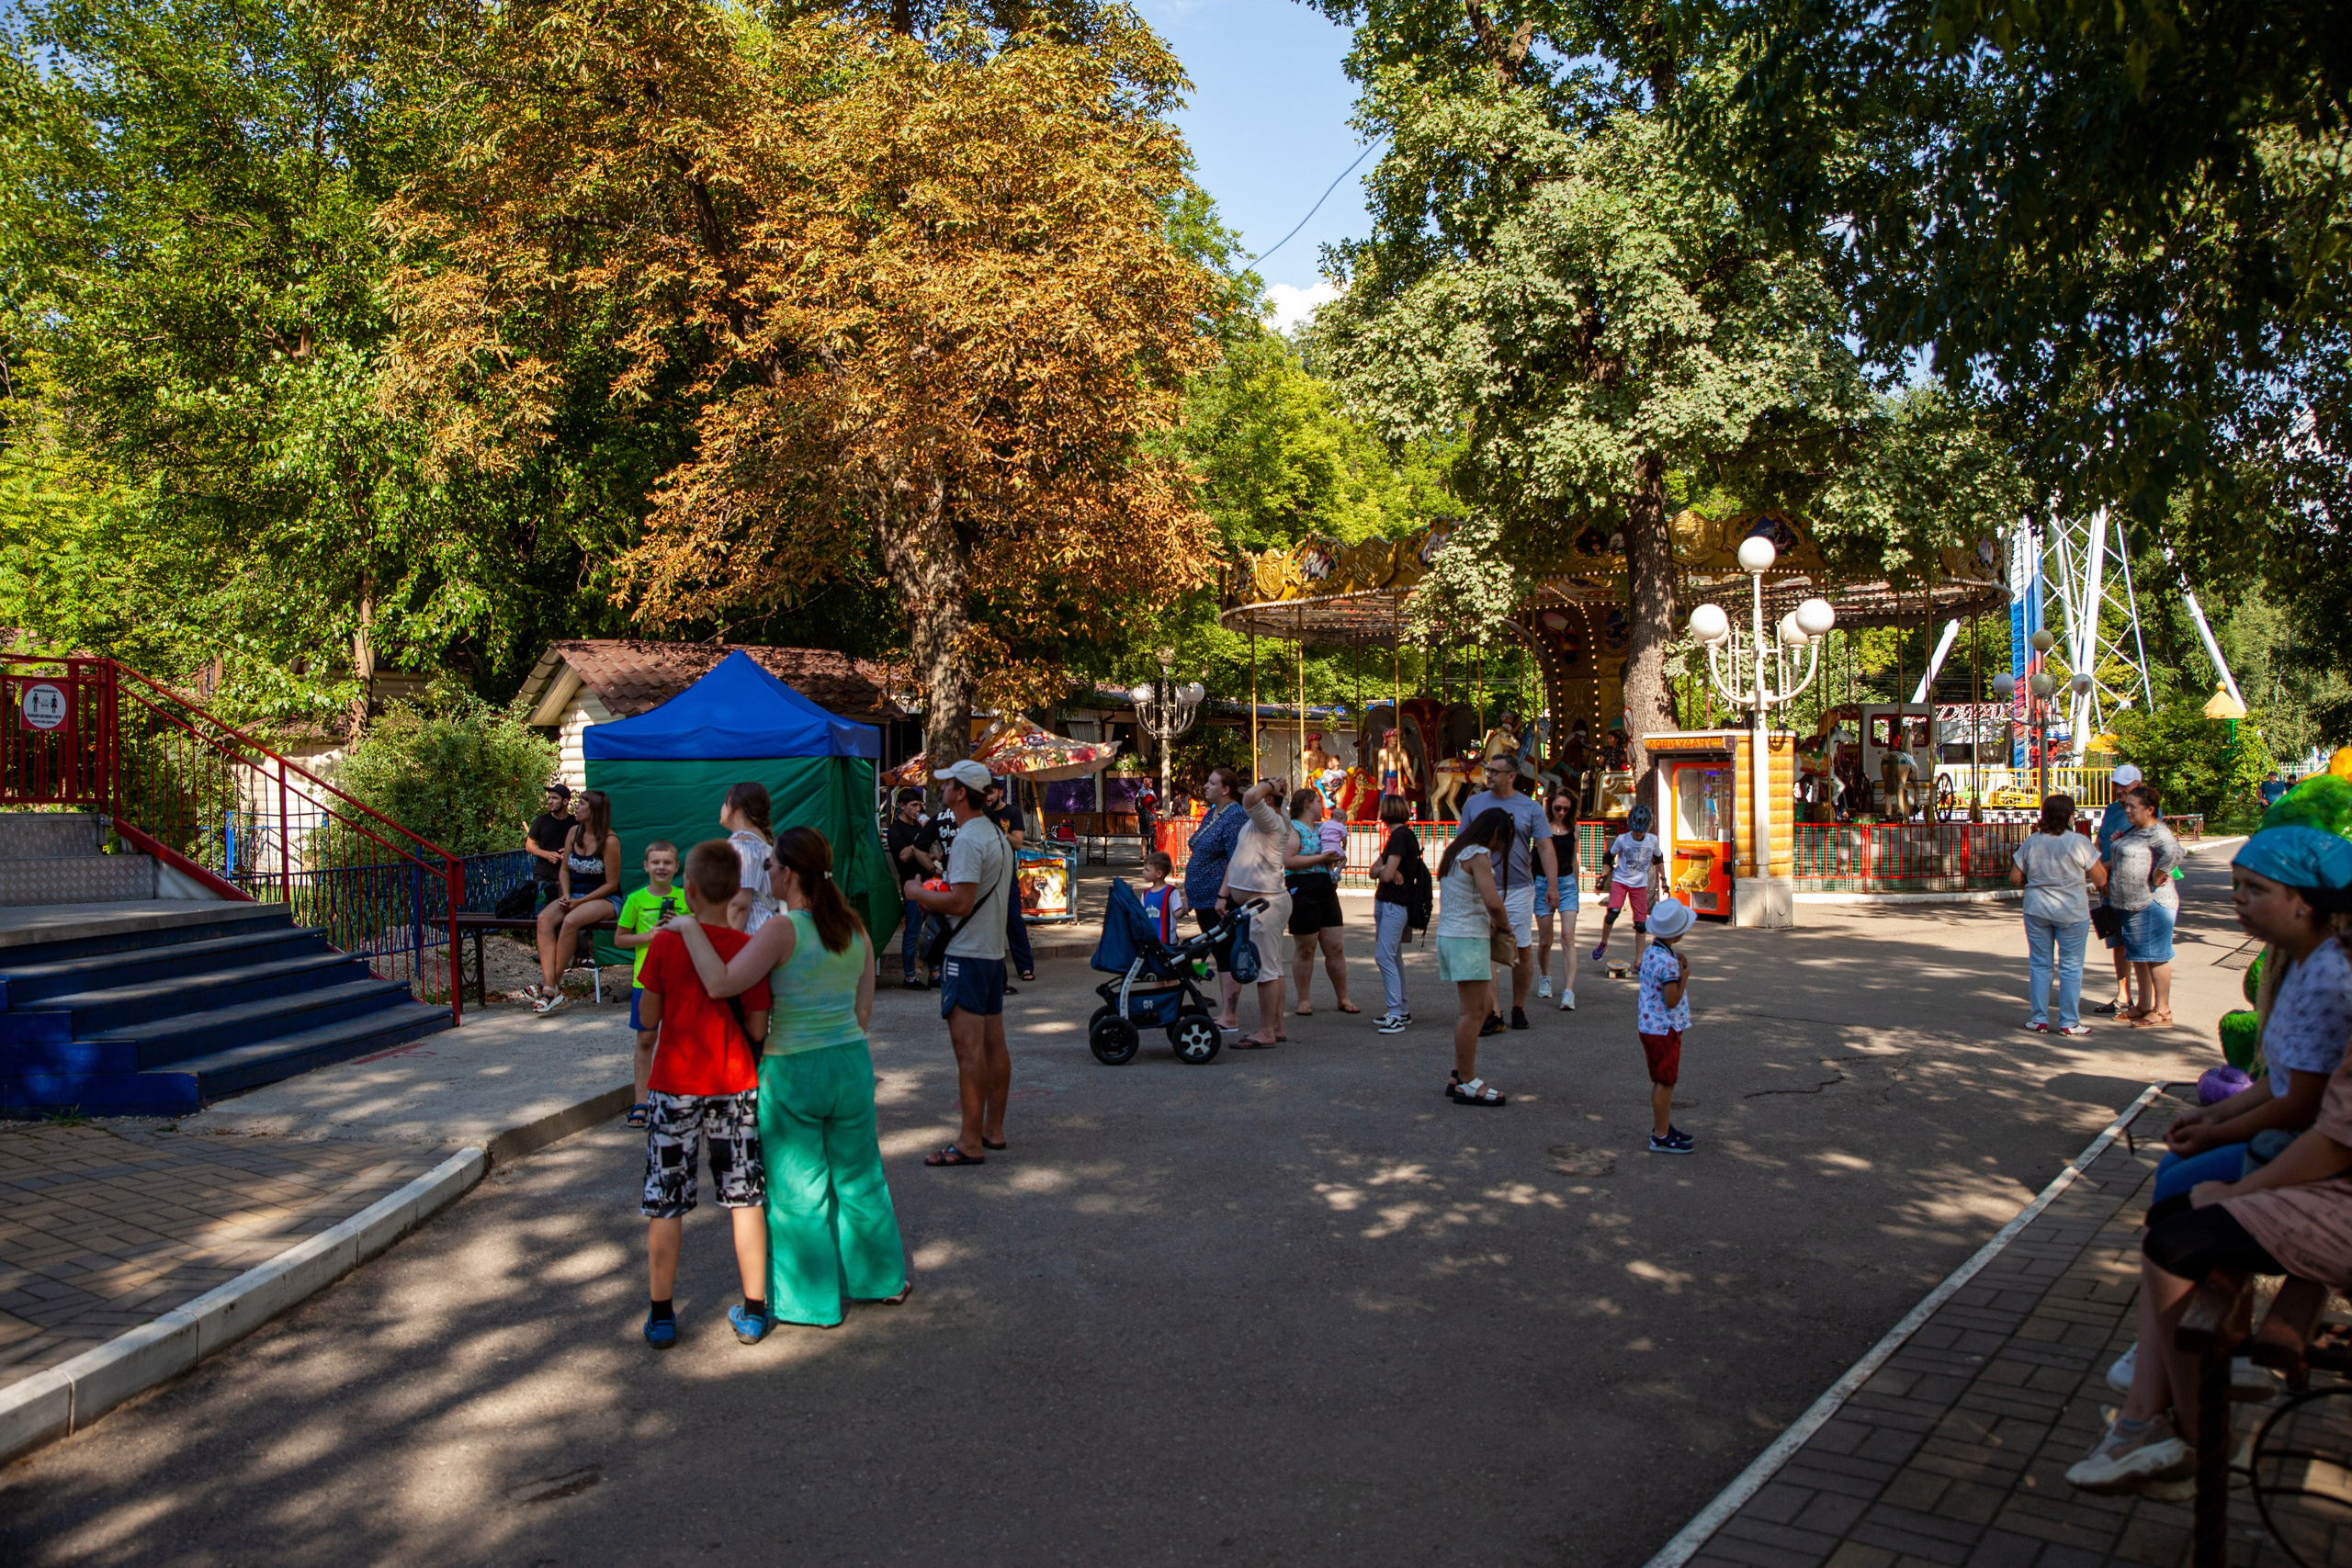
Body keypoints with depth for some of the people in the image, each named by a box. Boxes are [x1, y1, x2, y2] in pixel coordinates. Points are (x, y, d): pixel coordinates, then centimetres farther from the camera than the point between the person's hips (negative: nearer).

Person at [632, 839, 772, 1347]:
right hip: (736, 1086, 1)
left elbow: (649, 1018, -3)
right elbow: (757, 1028, -4)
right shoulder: (749, 947, -5)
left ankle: (661, 1315, 14)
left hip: (674, 1086, -1)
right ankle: (753, 1313, 15)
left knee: (665, 1204, 9)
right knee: (745, 1199, 10)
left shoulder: (666, 941, -8)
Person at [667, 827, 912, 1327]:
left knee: (799, 1191, 10)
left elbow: (721, 983, -26)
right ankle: (883, 1278, 33)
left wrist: (690, 929, -16)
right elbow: (865, 1009, 8)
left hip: (791, 1071, -5)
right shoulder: (855, 929, 2)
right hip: (851, 1061, 5)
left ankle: (815, 1302, 21)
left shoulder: (783, 930, -16)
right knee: (858, 1178, 21)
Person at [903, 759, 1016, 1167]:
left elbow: (961, 903, -23)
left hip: (967, 954, -10)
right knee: (993, 1044, 12)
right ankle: (993, 1129, 20)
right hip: (994, 950, 10)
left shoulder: (967, 840, -17)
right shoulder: (998, 835, 14)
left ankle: (970, 1142, -6)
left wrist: (919, 893, -7)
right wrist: (936, 900, 14)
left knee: (969, 1048, -8)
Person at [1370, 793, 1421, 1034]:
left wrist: (1383, 870, 4)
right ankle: (1402, 1011, 20)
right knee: (1393, 957, 13)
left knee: (1384, 955, -15)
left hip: (1395, 904, -10)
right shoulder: (1395, 836, 16)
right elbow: (1374, 872, 13)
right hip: (1384, 901, 10)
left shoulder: (1401, 835, -14)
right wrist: (1384, 868, -9)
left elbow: (1386, 875, -19)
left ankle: (1396, 1014, -15)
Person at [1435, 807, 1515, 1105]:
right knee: (1473, 1011, -4)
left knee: (1485, 1005, 16)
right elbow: (1493, 901, -23)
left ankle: (1459, 1076, 18)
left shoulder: (1455, 852, 16)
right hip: (1468, 939, -10)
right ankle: (1467, 1084, 2)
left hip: (1449, 935, 10)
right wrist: (1504, 924, -4)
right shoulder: (1478, 855, -13)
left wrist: (1491, 924, 11)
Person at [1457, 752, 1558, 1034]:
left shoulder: (1530, 807, 2)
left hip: (1518, 889, -1)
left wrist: (1552, 883, -11)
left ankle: (1519, 1008, 20)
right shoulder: (1474, 803, 7)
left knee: (1523, 950, 5)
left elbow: (1545, 847, -1)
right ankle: (1494, 1012, -2)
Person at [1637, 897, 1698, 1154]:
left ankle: (1662, 1127, 32)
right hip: (1664, 1029, -9)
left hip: (1649, 1025, 9)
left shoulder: (1649, 952, 5)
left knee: (1662, 1080, 20)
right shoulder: (1668, 962, -24)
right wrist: (1685, 975, -13)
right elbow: (1672, 1001, -23)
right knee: (1665, 1082, -1)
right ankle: (1661, 1137, 5)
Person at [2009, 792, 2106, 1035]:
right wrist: (2097, 854, 12)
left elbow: (2015, 879, 2)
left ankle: (2039, 1020, 12)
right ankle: (2069, 1023, 9)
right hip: (2072, 913, -2)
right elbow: (2100, 880, -4)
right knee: (2071, 967, 6)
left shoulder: (2031, 843, -1)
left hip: (2037, 911, 3)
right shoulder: (2080, 843, -10)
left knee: (2039, 965, 10)